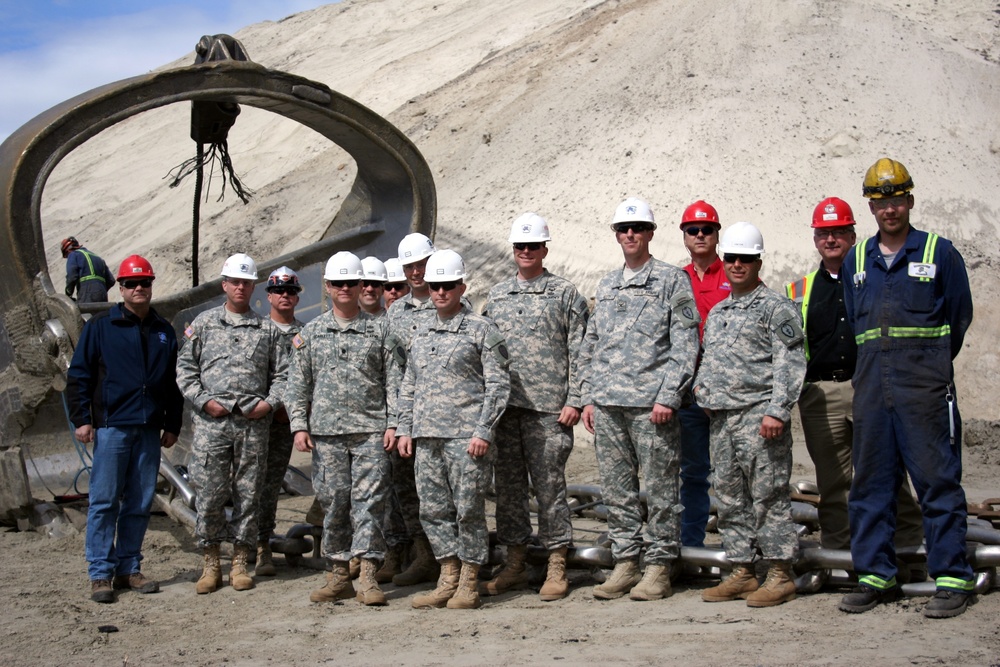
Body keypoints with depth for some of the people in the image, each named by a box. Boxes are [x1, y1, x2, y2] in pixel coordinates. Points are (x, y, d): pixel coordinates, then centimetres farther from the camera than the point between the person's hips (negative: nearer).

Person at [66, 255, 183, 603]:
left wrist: (172, 425, 13)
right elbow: (78, 374, 1)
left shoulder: (164, 331, 14)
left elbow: (173, 382, 17)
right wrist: (81, 418, -6)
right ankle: (100, 574, 2)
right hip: (111, 427, -4)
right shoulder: (100, 326, 2)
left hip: (149, 430, 4)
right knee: (104, 502, -3)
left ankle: (128, 568, 15)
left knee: (140, 504, 7)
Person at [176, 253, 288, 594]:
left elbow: (282, 373, 12)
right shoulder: (203, 323, 11)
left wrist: (270, 402, -4)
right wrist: (204, 400, -5)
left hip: (253, 423, 1)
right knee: (209, 493, -2)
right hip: (212, 421, -1)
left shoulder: (268, 329, 13)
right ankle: (211, 563, 10)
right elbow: (185, 368, 7)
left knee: (248, 493, 3)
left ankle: (240, 563, 12)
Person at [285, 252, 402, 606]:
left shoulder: (380, 328, 7)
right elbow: (298, 383, 11)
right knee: (333, 502, 4)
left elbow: (394, 380, 5)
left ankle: (368, 575, -6)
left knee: (369, 500, -6)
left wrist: (394, 423, -4)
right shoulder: (311, 332, 12)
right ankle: (338, 574, 12)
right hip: (326, 431, 2)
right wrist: (299, 425, 2)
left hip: (371, 430, -2)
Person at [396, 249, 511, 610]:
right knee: (433, 510, 7)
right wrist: (404, 429, 12)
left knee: (468, 509, -2)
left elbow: (498, 384, -5)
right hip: (426, 437, 6)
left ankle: (469, 584, 7)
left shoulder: (481, 329, -2)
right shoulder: (421, 331, 16)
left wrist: (483, 432, -13)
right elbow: (409, 384, 21)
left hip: (466, 436, -6)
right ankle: (448, 580, 17)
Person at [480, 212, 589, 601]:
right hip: (503, 406, 4)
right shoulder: (496, 296, 16)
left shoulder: (565, 294, 3)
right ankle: (514, 565, 16)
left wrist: (574, 401, -9)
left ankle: (556, 569, 6)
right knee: (508, 485, 7)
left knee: (549, 485, -2)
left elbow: (578, 352, -1)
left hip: (548, 407, -4)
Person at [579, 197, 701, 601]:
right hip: (607, 404, 6)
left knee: (660, 488, -1)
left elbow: (685, 344, -5)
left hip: (651, 402, -5)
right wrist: (588, 398, 12)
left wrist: (668, 397, -13)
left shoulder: (672, 280, 1)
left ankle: (659, 568, 6)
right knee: (616, 488, 8)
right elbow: (591, 346, 21)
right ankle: (625, 563, 16)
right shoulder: (606, 286, 19)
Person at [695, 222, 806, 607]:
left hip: (759, 414, -8)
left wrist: (777, 411, -18)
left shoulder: (775, 307, -3)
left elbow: (789, 364, -10)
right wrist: (701, 385, 10)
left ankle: (781, 575, 1)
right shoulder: (717, 312, 20)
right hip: (722, 417, 8)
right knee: (730, 498, 10)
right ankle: (742, 572, 17)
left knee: (768, 495, -6)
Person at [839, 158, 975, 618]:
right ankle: (875, 576, 14)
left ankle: (952, 580, 3)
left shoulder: (940, 253, 2)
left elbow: (959, 317, 8)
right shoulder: (856, 260, 14)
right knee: (870, 485, 6)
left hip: (925, 390, -4)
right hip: (871, 389, 4)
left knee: (938, 482, -3)